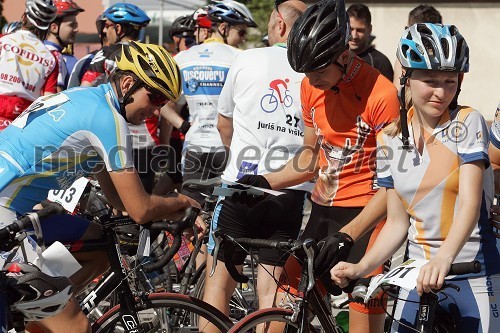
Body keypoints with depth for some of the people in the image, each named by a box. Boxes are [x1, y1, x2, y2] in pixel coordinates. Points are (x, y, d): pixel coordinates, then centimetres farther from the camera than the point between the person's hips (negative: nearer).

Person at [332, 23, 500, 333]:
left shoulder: (467, 122, -8)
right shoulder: (391, 138, 5)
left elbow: (470, 203, -20)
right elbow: (397, 223, 6)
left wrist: (443, 258, -37)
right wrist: (360, 267, -11)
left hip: (475, 277, -4)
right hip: (421, 275, 4)